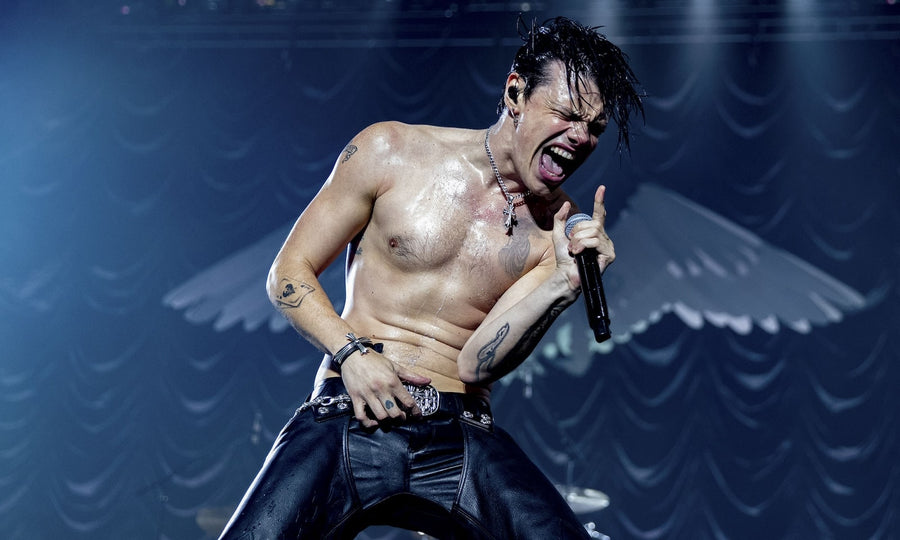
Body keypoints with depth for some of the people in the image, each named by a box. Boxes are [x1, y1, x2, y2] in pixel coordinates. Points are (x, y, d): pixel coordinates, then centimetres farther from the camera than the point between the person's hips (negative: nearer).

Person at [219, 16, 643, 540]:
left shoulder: (559, 227, 5)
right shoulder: (390, 152, 2)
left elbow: (479, 363, -4)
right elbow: (290, 272, 5)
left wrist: (563, 284, -16)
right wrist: (352, 352, -10)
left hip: (465, 440, 1)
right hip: (351, 419, -1)